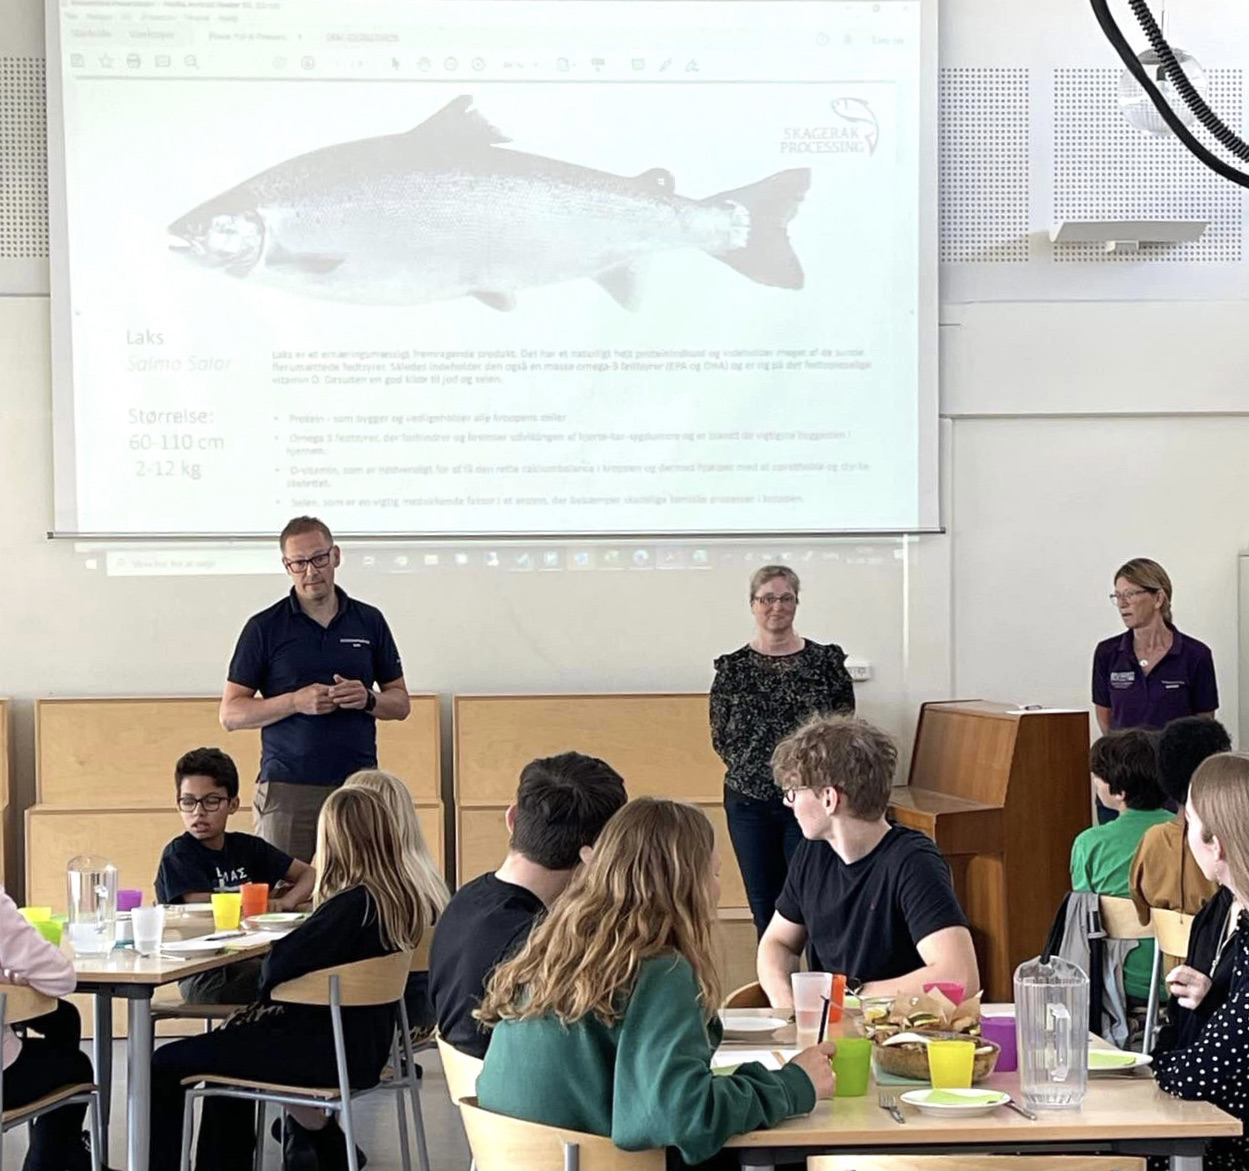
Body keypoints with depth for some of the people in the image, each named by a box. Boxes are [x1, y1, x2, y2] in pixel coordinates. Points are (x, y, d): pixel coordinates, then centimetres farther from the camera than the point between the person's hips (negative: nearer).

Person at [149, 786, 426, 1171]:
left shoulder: (353, 904, -22)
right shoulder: (400, 899, 3)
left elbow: (277, 968, -25)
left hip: (330, 1054, -9)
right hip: (362, 1048, 9)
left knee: (167, 1064, -4)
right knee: (229, 1041, 32)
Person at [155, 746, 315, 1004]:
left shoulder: (246, 847, 14)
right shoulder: (178, 855, -3)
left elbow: (309, 874, 18)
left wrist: (286, 901, -4)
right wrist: (269, 902, -3)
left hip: (249, 957, 6)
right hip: (203, 977, -6)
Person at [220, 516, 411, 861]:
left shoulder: (369, 621, 10)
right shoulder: (265, 627, 3)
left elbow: (400, 703, 15)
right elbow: (230, 714, 1)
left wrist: (367, 699, -7)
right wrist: (296, 701, -13)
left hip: (358, 783, 2)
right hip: (287, 789, -2)